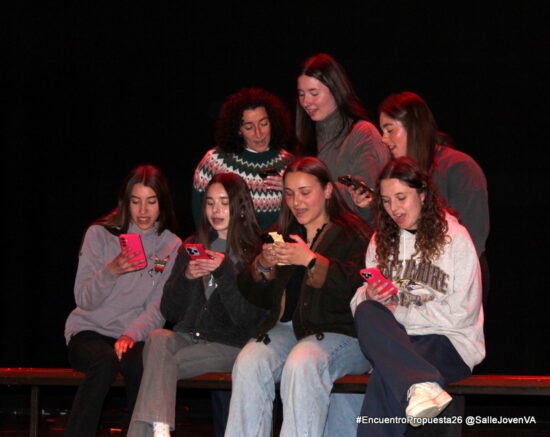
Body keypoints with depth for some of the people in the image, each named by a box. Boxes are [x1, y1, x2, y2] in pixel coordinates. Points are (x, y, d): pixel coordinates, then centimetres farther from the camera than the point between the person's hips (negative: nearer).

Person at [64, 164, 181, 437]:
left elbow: (158, 309, 1)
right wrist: (110, 271, -19)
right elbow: (84, 300, -1)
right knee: (105, 361, -35)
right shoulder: (100, 235, 3)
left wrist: (131, 335, -18)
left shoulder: (172, 246, 7)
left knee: (142, 364, -34)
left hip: (135, 336, 1)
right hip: (89, 330, -1)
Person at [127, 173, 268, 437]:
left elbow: (246, 318, -6)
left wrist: (224, 271, -15)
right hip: (187, 336, 4)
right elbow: (169, 312, 13)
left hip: (229, 345, -4)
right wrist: (186, 277, -5)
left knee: (160, 365, -27)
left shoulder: (255, 254, 4)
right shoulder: (192, 247, 18)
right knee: (157, 339, -30)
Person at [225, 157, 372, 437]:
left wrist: (311, 261, -16)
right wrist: (263, 266, 1)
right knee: (248, 364, -26)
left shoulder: (353, 234, 5)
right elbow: (255, 296, 21)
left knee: (302, 363, -36)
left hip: (338, 331, -5)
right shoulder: (283, 234, 23)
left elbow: (357, 288, -14)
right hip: (285, 327, 5)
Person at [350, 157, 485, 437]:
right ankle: (423, 383, -51)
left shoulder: (455, 238, 1)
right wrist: (370, 297, -12)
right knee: (367, 312, -34)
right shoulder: (381, 241, 17)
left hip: (449, 343, -4)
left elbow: (461, 314, -6)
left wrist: (397, 312, -8)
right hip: (394, 339, 5)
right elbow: (357, 303, 13)